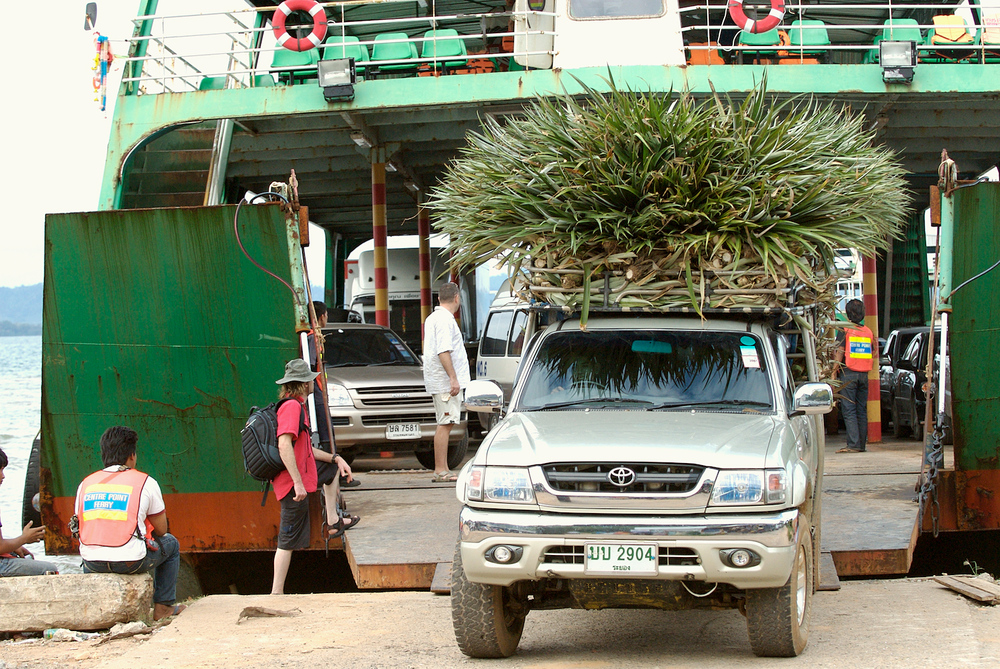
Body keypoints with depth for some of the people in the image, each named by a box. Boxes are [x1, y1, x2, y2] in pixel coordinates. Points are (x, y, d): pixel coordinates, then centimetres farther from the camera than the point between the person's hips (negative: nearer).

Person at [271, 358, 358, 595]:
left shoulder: (297, 407, 16)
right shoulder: (292, 407, -18)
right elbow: (284, 446, -31)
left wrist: (335, 458, 16)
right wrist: (298, 482, -32)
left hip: (297, 478, 10)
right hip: (293, 486, -10)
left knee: (333, 468, 27)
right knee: (289, 542, -4)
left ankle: (332, 520, 25)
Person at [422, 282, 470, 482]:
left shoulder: (432, 318, 19)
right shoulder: (445, 319, -14)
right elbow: (443, 351, -22)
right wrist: (453, 378, -25)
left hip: (440, 381, 11)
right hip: (445, 381, -11)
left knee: (445, 424, 11)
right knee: (445, 424, -11)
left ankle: (443, 469, 13)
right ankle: (441, 471, -12)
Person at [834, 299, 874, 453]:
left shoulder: (845, 330, -5)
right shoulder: (868, 331, 11)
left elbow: (840, 353, -9)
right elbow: (872, 355, 14)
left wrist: (834, 373, -7)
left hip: (849, 373, -5)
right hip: (864, 374, 5)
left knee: (849, 410, -6)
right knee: (862, 410, 10)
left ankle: (853, 444, -14)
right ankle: (861, 445, 10)